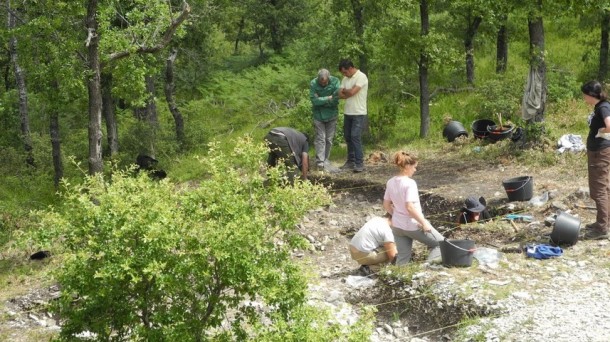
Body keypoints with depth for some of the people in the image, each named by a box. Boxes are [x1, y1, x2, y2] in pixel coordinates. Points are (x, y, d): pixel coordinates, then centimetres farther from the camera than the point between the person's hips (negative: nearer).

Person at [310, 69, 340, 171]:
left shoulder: (335, 81, -15)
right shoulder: (313, 84, -15)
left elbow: (336, 99, -20)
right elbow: (314, 100, -21)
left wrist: (321, 101, -19)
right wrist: (328, 98, -20)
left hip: (331, 115, 2)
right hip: (319, 115, -1)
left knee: (329, 139, 8)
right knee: (320, 138, -6)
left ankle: (326, 160, 20)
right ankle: (320, 162, -7)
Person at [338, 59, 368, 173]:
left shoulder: (361, 77, -13)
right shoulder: (345, 79, 11)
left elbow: (352, 92, -21)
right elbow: (340, 94, 3)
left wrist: (344, 91, -1)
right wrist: (348, 92, -14)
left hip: (358, 113, -8)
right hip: (347, 112, 8)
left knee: (355, 137, -13)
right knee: (348, 137, 11)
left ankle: (359, 163, -10)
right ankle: (351, 161, 20)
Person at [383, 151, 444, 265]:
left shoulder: (391, 182, 1)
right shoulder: (410, 183, -20)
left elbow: (386, 205, 8)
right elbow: (409, 207, -27)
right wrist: (424, 223, -20)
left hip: (397, 226, 7)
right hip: (413, 226, -7)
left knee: (402, 258, 14)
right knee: (440, 243, 10)